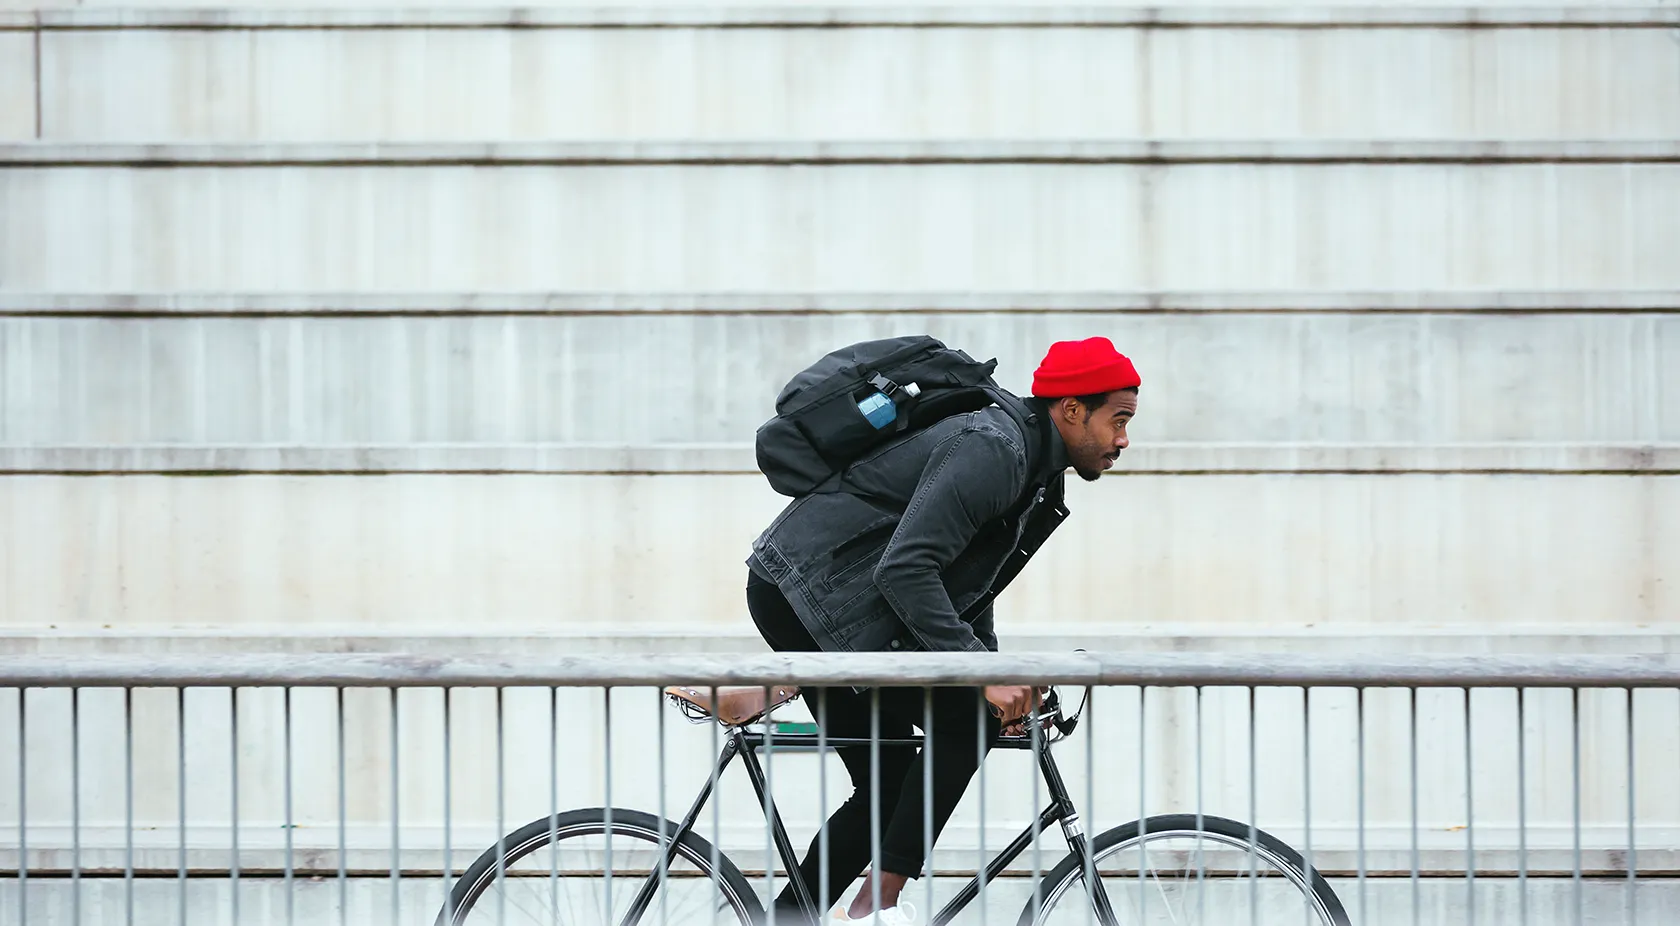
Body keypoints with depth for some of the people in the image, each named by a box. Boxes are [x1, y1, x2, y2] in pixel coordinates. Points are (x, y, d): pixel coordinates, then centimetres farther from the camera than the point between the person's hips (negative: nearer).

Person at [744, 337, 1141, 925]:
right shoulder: (991, 450, -20)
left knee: (890, 788, 11)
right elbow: (905, 569, -29)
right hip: (808, 592, -10)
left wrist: (1004, 683, 8)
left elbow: (966, 592, 20)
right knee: (965, 718, -14)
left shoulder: (1033, 471, 13)